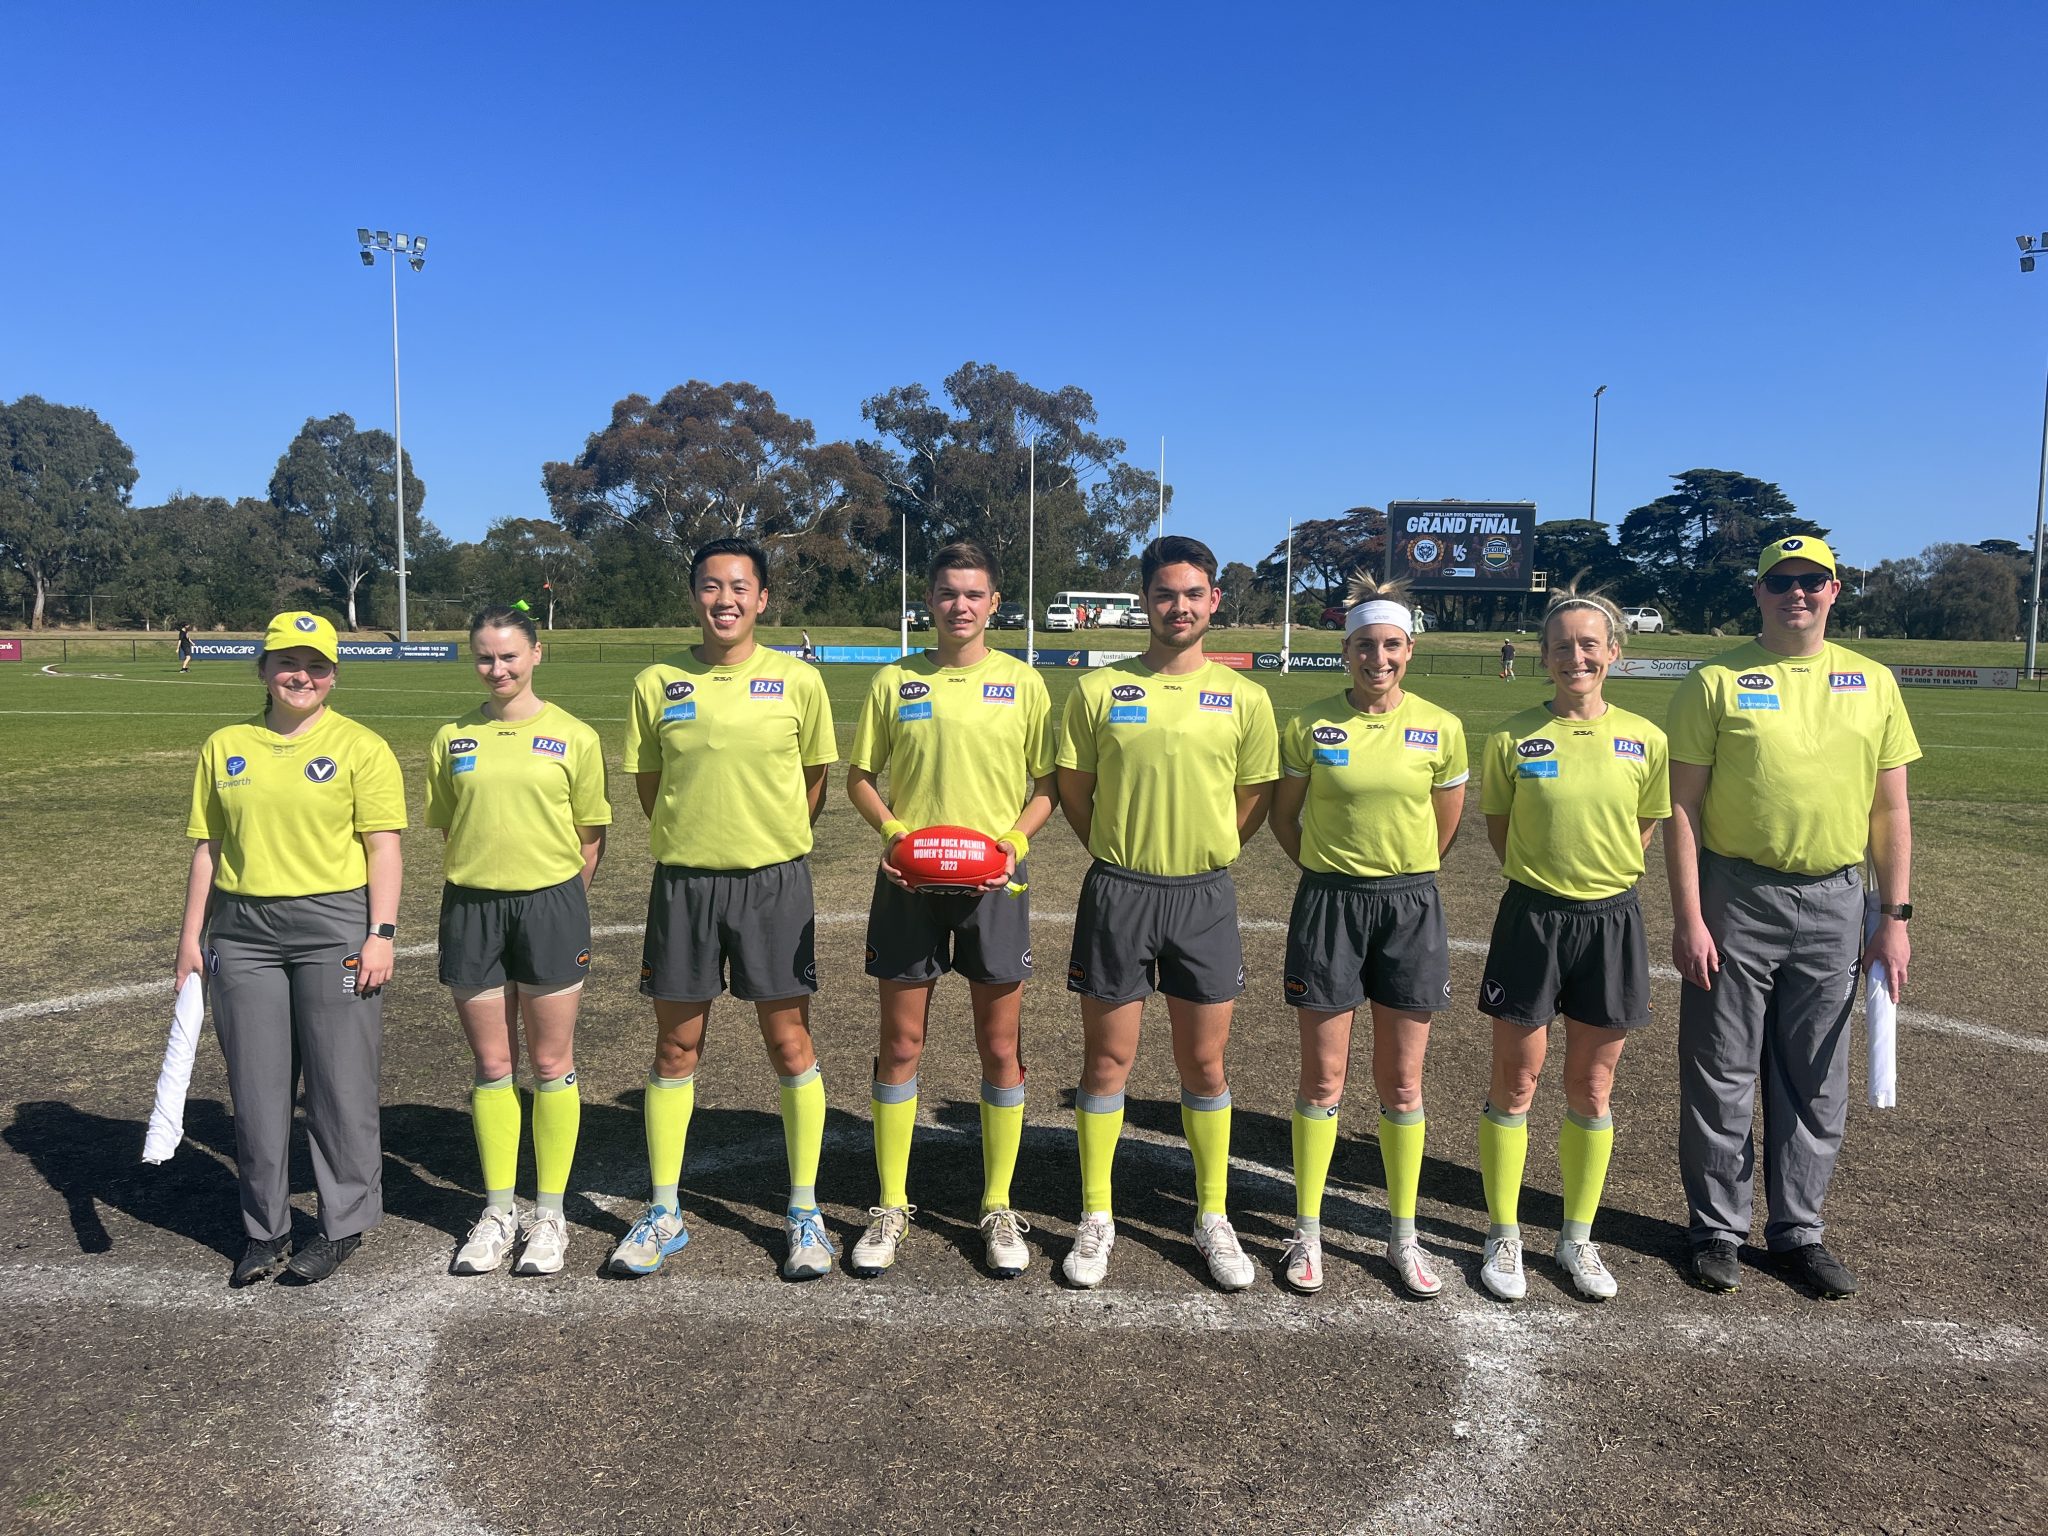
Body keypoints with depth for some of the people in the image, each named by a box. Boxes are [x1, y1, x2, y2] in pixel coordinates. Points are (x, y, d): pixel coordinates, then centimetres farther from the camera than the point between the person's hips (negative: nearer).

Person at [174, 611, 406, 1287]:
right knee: (256, 1086, 9)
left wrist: (380, 934, -13)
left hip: (333, 926, -4)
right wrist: (192, 934, 9)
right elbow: (207, 846, 13)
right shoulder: (225, 747, 10)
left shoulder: (361, 747, -2)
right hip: (242, 931, 4)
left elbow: (383, 847, -6)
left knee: (339, 1083, 2)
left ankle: (344, 1224, 18)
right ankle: (265, 1230, 23)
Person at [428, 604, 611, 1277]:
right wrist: (481, 876, 6)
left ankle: (549, 1213, 19)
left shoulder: (573, 737, -2)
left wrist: (557, 901, 1)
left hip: (550, 904, -2)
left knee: (550, 1064, 6)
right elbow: (447, 825, 14)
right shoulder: (452, 739, 6)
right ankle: (498, 1210, 24)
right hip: (471, 908, 3)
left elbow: (592, 836, 3)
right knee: (491, 1066, 10)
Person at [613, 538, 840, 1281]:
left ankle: (804, 1213, 19)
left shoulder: (798, 680, -2)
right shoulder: (658, 683, 1)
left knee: (790, 1044, 5)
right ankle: (664, 1213, 24)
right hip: (683, 881, 1)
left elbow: (816, 779, 8)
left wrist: (772, 844, 7)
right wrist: (696, 841, 6)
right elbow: (648, 785, 10)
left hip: (775, 881, -1)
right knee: (675, 1048, 9)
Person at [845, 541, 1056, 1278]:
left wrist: (1014, 838, -13)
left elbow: (1047, 783, 4)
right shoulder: (894, 681, 4)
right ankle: (891, 1208, 21)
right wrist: (893, 831, -9)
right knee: (900, 1044, 7)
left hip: (993, 884, 0)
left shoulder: (1023, 683, 2)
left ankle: (998, 1208, 21)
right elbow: (859, 776, 8)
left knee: (1000, 1049, 6)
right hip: (909, 884, 1)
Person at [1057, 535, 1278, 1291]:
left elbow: (1254, 799, 9)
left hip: (1205, 895, 1)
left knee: (1204, 1065, 10)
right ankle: (1096, 1219, 22)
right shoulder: (1099, 690, -2)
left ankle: (1214, 1218, 26)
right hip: (1118, 893, -1)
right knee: (1107, 1060, 7)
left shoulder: (1243, 697, 0)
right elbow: (1073, 791, 5)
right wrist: (1122, 855, 6)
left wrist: (1203, 853, 6)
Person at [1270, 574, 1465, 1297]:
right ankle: (1307, 1232, 19)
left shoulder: (1440, 728, -1)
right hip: (1329, 903, -1)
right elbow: (1284, 815, 8)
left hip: (1411, 906, 1)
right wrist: (1327, 869, 9)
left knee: (1402, 1084, 9)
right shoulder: (1310, 725, -4)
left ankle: (1403, 1236, 24)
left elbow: (1447, 822, 12)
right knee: (1323, 1080, 5)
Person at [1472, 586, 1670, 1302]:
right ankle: (1504, 1238, 21)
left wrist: (1604, 875, 6)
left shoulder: (1644, 740, -1)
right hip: (1532, 918, -1)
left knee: (1592, 1091, 12)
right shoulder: (1514, 737, -5)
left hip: (1612, 921, 2)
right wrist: (1543, 877, 4)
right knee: (1515, 1083, 5)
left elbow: (1643, 829, 12)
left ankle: (1578, 1238, 29)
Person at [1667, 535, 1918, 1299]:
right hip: (1736, 899, -3)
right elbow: (1683, 806, -7)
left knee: (1815, 1083, 12)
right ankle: (1718, 1229, 21)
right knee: (1720, 1077, 5)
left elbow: (1890, 808, 8)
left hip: (1834, 904, 3)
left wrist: (1895, 916, 3)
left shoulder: (1873, 683, 6)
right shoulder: (1718, 681, -4)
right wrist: (1688, 918, -12)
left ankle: (1797, 1230, 27)